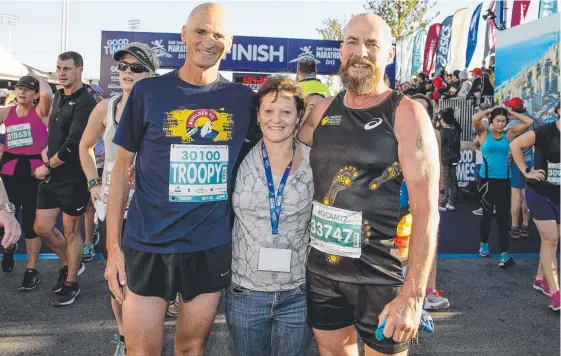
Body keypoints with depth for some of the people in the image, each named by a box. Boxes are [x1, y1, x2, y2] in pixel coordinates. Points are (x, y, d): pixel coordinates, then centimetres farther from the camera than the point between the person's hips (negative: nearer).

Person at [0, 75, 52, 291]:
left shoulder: (41, 111, -4)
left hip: (33, 171, -4)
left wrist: (39, 79, -5)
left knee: (30, 221, 2)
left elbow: (48, 94, -23)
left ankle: (31, 271, 12)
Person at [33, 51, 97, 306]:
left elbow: (73, 145, -21)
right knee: (42, 228, 12)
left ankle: (71, 283, 20)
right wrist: (45, 157, 4)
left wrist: (48, 167, -11)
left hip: (73, 177, -8)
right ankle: (70, 264, 35)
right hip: (51, 176, 8)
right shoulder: (58, 97, 11)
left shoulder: (85, 103, -15)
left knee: (71, 230, 5)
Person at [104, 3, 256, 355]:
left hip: (213, 246, 1)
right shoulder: (148, 91, -2)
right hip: (148, 244, -1)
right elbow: (122, 166, 0)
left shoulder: (244, 98, 1)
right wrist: (113, 246, -2)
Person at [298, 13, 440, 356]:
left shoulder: (407, 114, -10)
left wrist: (413, 294, -19)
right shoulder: (323, 110, 4)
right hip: (321, 270, 5)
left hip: (381, 276, -4)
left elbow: (426, 209, -15)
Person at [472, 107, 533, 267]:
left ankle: (504, 254, -3)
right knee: (487, 214, 12)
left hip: (503, 181, 2)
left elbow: (528, 122, 2)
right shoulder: (484, 133, -1)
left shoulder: (508, 134, 5)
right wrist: (489, 110, -3)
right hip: (486, 180, -2)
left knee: (503, 217, -1)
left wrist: (510, 112, 6)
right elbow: (475, 118, -19)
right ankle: (484, 244, 34)